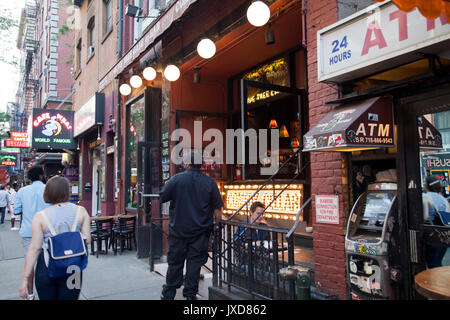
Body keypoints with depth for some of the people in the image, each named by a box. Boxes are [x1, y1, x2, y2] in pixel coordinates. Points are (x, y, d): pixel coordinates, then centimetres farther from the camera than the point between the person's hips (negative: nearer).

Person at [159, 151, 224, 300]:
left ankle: (168, 294, 22)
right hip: (200, 231, 0)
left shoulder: (176, 179, -7)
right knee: (195, 262, 9)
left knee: (175, 262, 11)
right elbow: (217, 210, -2)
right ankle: (190, 295, 15)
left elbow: (161, 198, -3)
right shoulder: (209, 182, -3)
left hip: (178, 229, 0)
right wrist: (213, 223, 12)